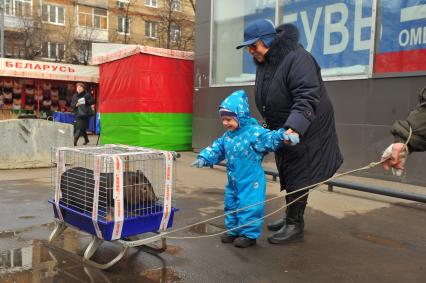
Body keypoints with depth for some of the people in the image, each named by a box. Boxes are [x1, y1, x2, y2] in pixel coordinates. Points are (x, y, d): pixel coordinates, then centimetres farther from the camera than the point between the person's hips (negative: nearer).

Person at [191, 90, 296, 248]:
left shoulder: (255, 132, -17)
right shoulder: (227, 136, 6)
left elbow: (271, 139, -24)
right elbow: (216, 149, 13)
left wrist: (285, 136, -42)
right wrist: (204, 158, 0)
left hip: (251, 183, -8)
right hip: (233, 182, 8)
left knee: (249, 207, -1)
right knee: (231, 205, 18)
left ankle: (249, 234, 16)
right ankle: (233, 230, 35)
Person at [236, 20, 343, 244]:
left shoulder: (296, 58, -24)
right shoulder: (263, 62, 4)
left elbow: (308, 98, -34)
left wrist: (294, 128, -46)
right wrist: (270, 124, 19)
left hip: (305, 130, -9)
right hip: (283, 130, 9)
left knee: (298, 175, -3)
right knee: (287, 174, 16)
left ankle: (295, 225, 9)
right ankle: (291, 217, 31)